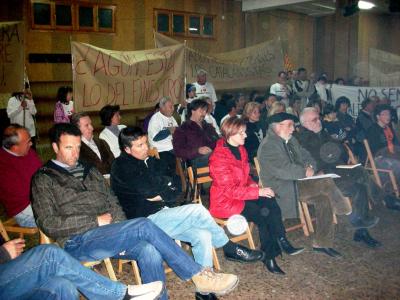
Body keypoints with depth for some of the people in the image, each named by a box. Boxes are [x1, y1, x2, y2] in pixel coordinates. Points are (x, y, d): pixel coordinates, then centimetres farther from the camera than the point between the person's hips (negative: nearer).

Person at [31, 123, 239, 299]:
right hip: (77, 242, -5)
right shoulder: (44, 178, 4)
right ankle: (198, 276, -18)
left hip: (108, 234, 6)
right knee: (144, 226, -26)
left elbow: (113, 203, 20)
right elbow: (48, 224, -6)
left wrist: (122, 230, -1)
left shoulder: (89, 171, 22)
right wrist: (96, 221, -10)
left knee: (149, 252, -27)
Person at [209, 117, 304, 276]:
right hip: (225, 201, -7)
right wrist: (257, 191, -22)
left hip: (240, 194, 8)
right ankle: (269, 256, -8)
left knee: (271, 204, -19)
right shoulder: (219, 157, -20)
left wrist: (253, 185, -3)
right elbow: (230, 190, -22)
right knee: (262, 214, -22)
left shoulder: (240, 150, 8)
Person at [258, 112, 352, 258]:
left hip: (296, 181, 9)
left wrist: (310, 167, -5)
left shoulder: (291, 140, 17)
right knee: (326, 183, -21)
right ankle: (345, 212, 3)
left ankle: (322, 243, -4)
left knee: (324, 199, -13)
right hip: (281, 189, -9)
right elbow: (283, 170, -23)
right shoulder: (268, 146, -13)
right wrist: (304, 172, -16)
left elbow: (306, 156, 18)